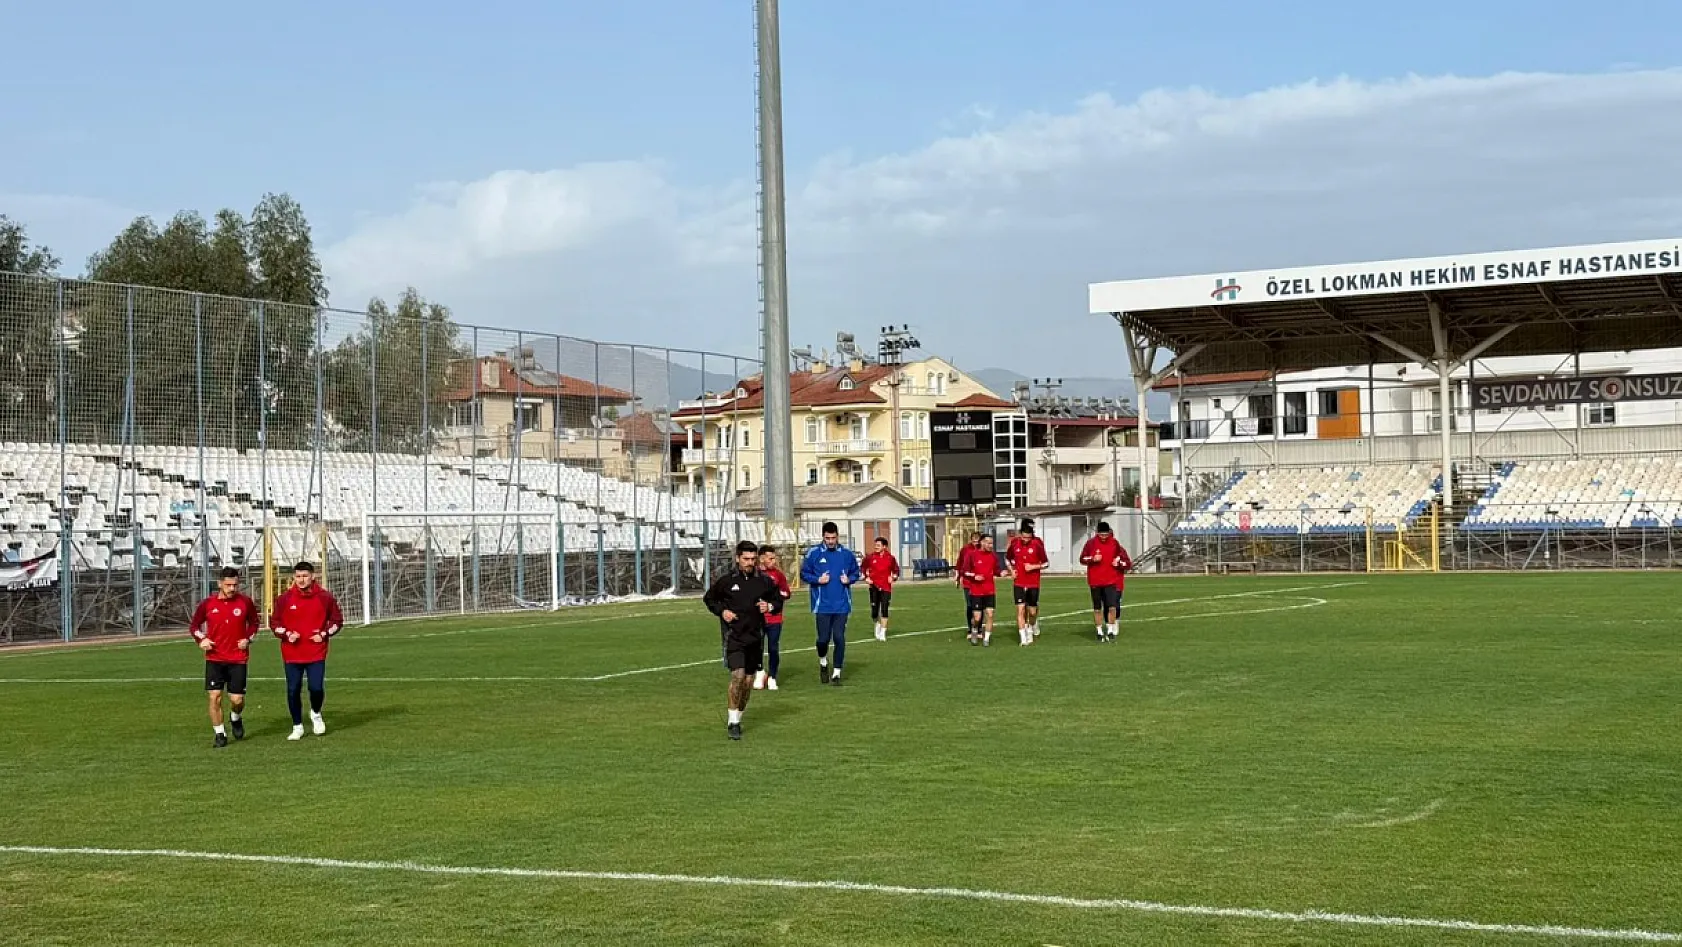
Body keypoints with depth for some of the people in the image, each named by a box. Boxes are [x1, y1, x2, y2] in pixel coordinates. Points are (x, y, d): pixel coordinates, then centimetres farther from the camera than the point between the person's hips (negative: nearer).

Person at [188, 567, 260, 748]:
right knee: (215, 696, -6)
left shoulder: (245, 602, -3)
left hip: (238, 659, 0)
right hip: (214, 659, 0)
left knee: (237, 699, -2)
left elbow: (254, 623, 13)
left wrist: (248, 639, -3)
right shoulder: (208, 604, -3)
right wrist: (201, 639, -8)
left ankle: (236, 718, 33)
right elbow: (194, 625, 10)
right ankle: (220, 734, 8)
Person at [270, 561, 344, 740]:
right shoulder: (284, 598, -1)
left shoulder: (325, 597, -1)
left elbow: (337, 621, 9)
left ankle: (316, 714, 23)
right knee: (293, 690, 3)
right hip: (292, 654, 1)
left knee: (317, 688, -9)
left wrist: (324, 634, -6)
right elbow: (274, 622, 8)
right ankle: (297, 727, 20)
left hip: (316, 653, -1)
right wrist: (287, 635, -9)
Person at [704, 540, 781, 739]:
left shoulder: (764, 581, 1)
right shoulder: (726, 580, -4)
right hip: (733, 636, -3)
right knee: (738, 676, -18)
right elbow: (708, 598, 11)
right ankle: (732, 722, -9)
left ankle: (737, 718, 26)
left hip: (755, 637, 3)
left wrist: (769, 606, -5)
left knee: (749, 681, 8)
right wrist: (721, 611, -6)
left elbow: (778, 599, 16)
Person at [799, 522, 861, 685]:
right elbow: (804, 574, 4)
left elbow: (855, 572, 16)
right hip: (822, 605, -1)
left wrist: (849, 579, -5)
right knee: (823, 638, -2)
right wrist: (818, 580, -12)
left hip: (842, 605, 1)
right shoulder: (814, 553, -1)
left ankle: (837, 672, 9)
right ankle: (823, 661, 28)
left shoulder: (847, 554, 5)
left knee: (839, 638, -1)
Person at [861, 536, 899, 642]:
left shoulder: (890, 558, 0)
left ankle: (883, 633, -6)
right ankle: (878, 624, 35)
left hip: (886, 587, -1)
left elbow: (896, 570, 13)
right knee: (874, 612, 3)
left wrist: (893, 577, -5)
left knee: (884, 609, -10)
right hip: (874, 586, 1)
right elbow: (864, 568, 17)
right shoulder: (870, 557, 1)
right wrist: (866, 577, 3)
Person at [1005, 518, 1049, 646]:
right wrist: (1011, 570, 1)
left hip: (1033, 583, -1)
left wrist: (1034, 566, -16)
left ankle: (1032, 626, 39)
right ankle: (1023, 638, -7)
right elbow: (1007, 558, 16)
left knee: (1032, 611, 7)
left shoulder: (1037, 544, -9)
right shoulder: (1014, 543, -3)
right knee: (1020, 609, -9)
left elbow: (1046, 563, -1)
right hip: (1018, 583, 1)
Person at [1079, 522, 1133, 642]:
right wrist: (1092, 559, -15)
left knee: (1112, 607, -12)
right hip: (1095, 581, 0)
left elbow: (1127, 564, 14)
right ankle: (1100, 632, 15)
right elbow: (1082, 559, 2)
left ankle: (1111, 631, -3)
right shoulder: (1091, 543, -3)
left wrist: (1119, 563, -7)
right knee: (1097, 608, 6)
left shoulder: (1115, 543, 1)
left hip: (1111, 581, 0)